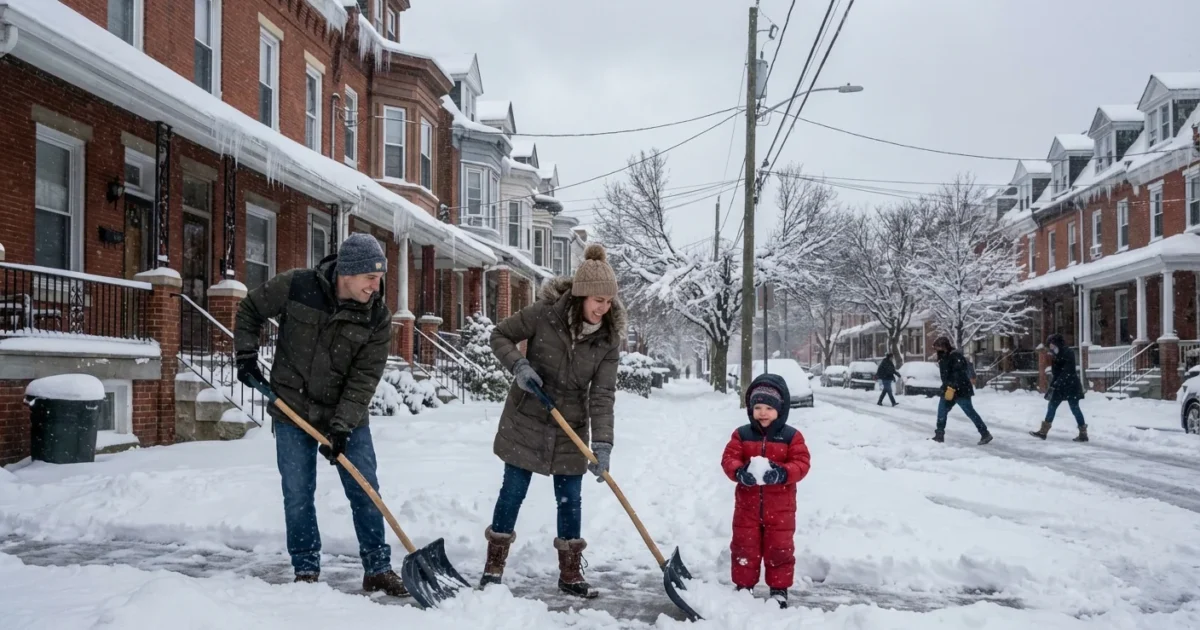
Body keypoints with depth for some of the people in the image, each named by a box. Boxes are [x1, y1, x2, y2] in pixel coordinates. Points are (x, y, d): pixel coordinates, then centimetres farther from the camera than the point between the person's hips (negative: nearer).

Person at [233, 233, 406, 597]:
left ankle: (378, 570, 14)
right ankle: (306, 571, 19)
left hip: (347, 417, 1)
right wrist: (247, 357, -4)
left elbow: (364, 378, -14)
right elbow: (249, 311, 4)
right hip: (293, 412, -1)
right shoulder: (296, 287, -15)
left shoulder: (377, 317, -12)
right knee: (298, 496, 4)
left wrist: (342, 426, -21)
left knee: (365, 492, 2)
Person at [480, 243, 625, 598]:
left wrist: (602, 443, -25)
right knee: (513, 492, 6)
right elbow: (500, 336, -3)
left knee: (570, 499, 6)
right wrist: (518, 365, -22)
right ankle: (494, 566, 20)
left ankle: (570, 574, 20)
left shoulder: (608, 340, -11)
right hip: (526, 421, -2)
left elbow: (602, 395, -15)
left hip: (571, 430, 2)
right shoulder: (544, 314, -16)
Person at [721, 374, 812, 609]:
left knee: (779, 549, 7)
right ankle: (743, 586, 24)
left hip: (780, 507, -1)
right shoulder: (741, 434, -1)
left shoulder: (791, 436, -5)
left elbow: (801, 463, -10)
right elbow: (729, 458, -5)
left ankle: (779, 589, 22)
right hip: (747, 505, 1)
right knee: (744, 547, 9)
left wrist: (781, 473, -29)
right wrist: (740, 472, -27)